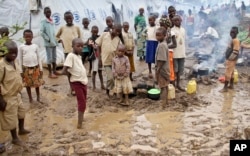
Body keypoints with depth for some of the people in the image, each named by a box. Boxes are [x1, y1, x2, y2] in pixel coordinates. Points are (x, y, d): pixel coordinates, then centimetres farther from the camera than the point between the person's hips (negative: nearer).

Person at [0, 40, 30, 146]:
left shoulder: (14, 62, 1)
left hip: (16, 94, 9)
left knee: (21, 112, 25)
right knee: (11, 117, 7)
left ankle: (21, 129, 47)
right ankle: (15, 138, 24)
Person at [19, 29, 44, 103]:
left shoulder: (35, 46, -1)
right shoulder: (21, 47, -5)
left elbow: (38, 58, 5)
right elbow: (20, 59, 0)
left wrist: (41, 69, 3)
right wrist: (21, 71, 0)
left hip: (36, 68, 1)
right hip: (26, 68, -1)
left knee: (37, 83, 8)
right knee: (28, 84, 9)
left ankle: (38, 97, 24)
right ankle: (30, 98, 23)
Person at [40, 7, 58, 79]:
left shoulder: (52, 21, 10)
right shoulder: (43, 22, -9)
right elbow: (42, 32, -15)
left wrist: (55, 40, 7)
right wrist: (48, 39, -14)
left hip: (54, 42, 6)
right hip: (48, 43, -6)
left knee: (54, 57, 13)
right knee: (49, 58, -2)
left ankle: (54, 71, 25)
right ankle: (50, 73, 5)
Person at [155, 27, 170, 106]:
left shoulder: (161, 45, -22)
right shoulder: (163, 44, 9)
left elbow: (161, 60, -25)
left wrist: (157, 70, -21)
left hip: (162, 70, -10)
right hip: (163, 69, 10)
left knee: (163, 86, -3)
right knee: (165, 86, 17)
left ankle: (163, 103, 4)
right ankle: (166, 101, 28)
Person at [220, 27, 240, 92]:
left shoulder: (236, 40, -18)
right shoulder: (233, 40, 13)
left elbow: (235, 52, -23)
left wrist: (230, 58, -20)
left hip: (231, 60, -10)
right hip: (230, 59, 10)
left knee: (227, 73, -7)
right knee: (231, 73, 17)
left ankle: (225, 88, -3)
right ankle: (231, 85, 27)